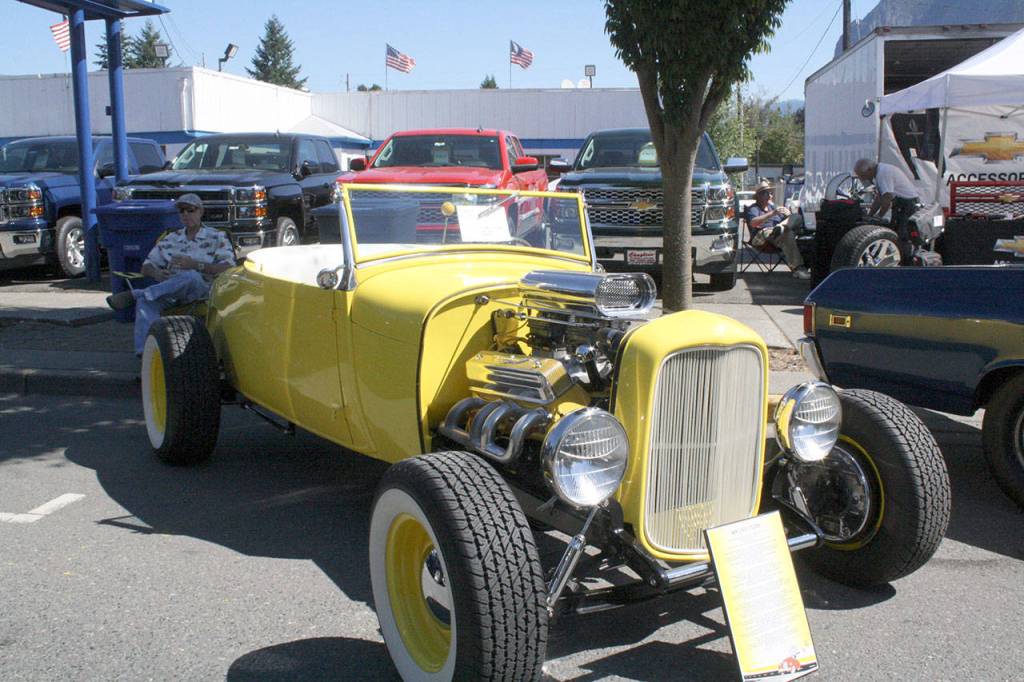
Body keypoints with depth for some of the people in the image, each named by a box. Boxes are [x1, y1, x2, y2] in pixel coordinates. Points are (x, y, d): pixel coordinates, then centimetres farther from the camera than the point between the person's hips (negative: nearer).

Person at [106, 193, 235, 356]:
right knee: (145, 302, -31)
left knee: (191, 276, -39)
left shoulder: (217, 237, 10)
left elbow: (228, 269, -5)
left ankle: (133, 295, -28)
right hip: (169, 291, 4)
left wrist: (194, 265, -15)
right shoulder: (170, 239, 23)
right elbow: (146, 267, 21)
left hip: (203, 289, -3)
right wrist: (156, 273, -5)